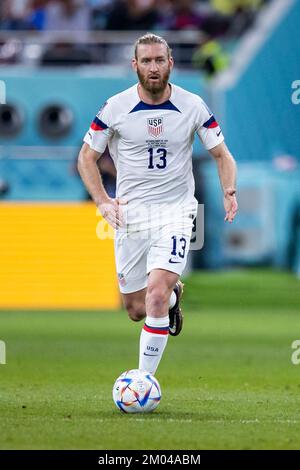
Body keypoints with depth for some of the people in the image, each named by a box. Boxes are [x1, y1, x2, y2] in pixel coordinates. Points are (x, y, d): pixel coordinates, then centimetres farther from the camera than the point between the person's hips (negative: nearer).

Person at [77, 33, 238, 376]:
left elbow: (221, 154, 6)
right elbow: (87, 157, 5)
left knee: (156, 295, -21)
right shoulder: (115, 108, -5)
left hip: (175, 212, -2)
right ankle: (173, 296, 45)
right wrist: (102, 202, -9)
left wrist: (229, 191, -13)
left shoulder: (193, 106, -3)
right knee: (136, 310, 8)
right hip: (130, 214, 2)